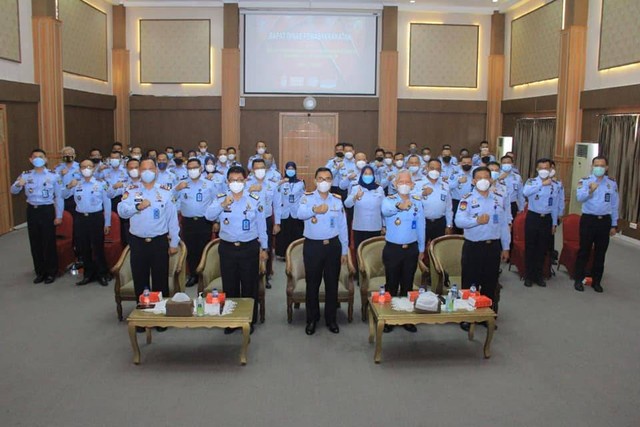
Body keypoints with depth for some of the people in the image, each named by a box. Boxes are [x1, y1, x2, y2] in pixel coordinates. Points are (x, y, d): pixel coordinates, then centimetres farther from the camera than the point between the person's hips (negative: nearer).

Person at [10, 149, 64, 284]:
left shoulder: (54, 175, -4)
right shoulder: (25, 175, 3)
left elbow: (59, 196, -2)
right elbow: (13, 191, -2)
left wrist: (59, 216, -5)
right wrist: (18, 184, -26)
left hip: (47, 210, -3)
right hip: (32, 211, 3)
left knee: (49, 242, 2)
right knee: (35, 242, 10)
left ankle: (51, 272, 15)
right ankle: (40, 272, 23)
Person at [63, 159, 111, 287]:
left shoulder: (101, 184, -2)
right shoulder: (76, 184, 6)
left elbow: (107, 204, 1)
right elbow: (62, 195, 10)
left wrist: (107, 223, -1)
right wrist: (68, 187, -10)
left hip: (96, 218, -3)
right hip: (80, 218, 3)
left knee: (98, 247, 2)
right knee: (83, 248, 11)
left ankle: (102, 274, 17)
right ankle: (89, 274, 25)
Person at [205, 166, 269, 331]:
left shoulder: (255, 200, -1)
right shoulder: (220, 198, 1)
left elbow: (261, 226, 5)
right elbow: (209, 215, -15)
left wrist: (264, 248, 7)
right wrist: (223, 205, -31)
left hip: (249, 248, -1)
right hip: (227, 248, 1)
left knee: (249, 286, 7)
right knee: (229, 286, 10)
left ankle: (249, 320, 23)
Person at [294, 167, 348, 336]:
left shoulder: (338, 200, 5)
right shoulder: (307, 197, -3)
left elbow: (342, 226, 8)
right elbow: (299, 214, -25)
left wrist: (344, 250, 8)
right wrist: (314, 210, -45)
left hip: (333, 245, 2)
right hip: (312, 246, -2)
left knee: (332, 283, 10)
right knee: (312, 284, 7)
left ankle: (331, 318, 24)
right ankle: (312, 319, 23)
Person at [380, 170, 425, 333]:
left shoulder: (417, 201, 4)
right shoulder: (389, 200, -7)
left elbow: (420, 225, 10)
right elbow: (385, 210, -34)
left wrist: (421, 248, 13)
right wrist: (398, 206, -55)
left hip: (411, 249, 3)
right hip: (392, 248, -3)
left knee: (407, 284, 12)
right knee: (391, 284, 5)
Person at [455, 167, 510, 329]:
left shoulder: (499, 199, 7)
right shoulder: (467, 199, -6)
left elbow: (504, 225, 10)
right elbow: (458, 221, -19)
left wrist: (506, 247, 9)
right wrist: (476, 221, -34)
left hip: (493, 246, 4)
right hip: (473, 246, -4)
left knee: (491, 283, 14)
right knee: (470, 283, 3)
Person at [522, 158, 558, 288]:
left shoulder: (554, 185, 5)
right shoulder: (531, 181, -5)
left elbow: (554, 206, 10)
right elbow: (525, 192, -29)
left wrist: (554, 223, 10)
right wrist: (542, 184, -29)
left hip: (547, 219, 3)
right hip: (533, 217, -3)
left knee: (543, 248, 11)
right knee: (530, 247, 3)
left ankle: (539, 275, 23)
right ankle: (529, 276, 14)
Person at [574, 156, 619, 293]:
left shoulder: (612, 183, 7)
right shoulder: (585, 181, -4)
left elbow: (614, 206, 10)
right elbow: (579, 197, -21)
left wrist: (614, 225, 9)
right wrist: (590, 190, -40)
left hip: (605, 221, 3)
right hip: (588, 220, -3)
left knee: (600, 252, 10)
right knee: (584, 251, 3)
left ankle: (596, 281, 22)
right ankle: (578, 280, 13)